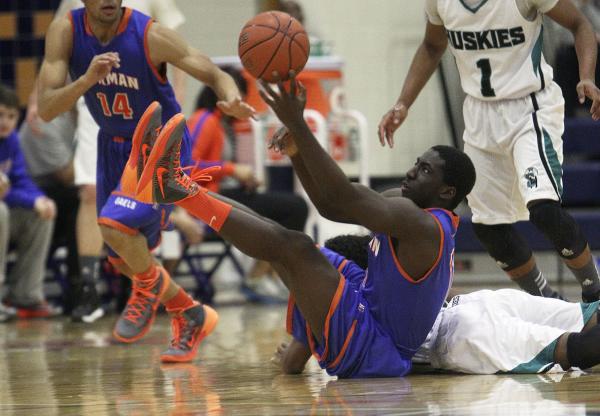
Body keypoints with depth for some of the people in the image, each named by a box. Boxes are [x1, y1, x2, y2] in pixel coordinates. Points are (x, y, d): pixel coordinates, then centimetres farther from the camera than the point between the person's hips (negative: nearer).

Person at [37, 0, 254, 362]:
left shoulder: (150, 36, -24)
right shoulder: (65, 32, -15)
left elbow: (216, 75, -17)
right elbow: (46, 109, -20)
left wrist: (232, 100, -40)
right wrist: (87, 79, -38)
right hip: (114, 146, 5)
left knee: (116, 223, -27)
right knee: (125, 261, 11)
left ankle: (151, 287, 4)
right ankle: (191, 317, 34)